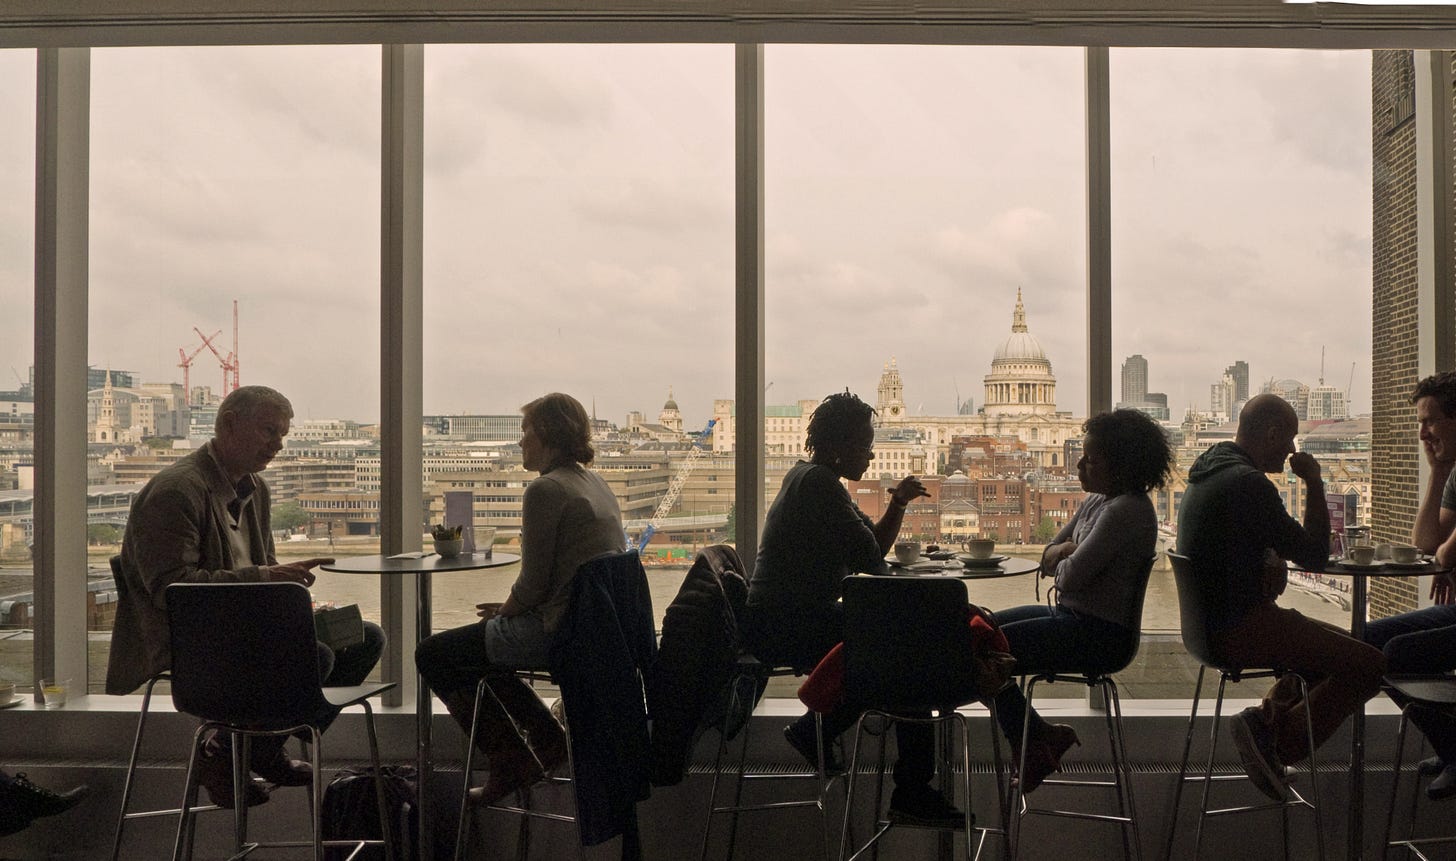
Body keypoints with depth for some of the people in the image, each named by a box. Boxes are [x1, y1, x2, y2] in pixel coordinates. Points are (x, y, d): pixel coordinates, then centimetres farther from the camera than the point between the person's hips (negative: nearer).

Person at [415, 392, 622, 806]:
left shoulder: (545, 489, -16)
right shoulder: (595, 484, 13)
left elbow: (534, 583, -17)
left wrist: (504, 611, 3)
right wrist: (509, 608, 16)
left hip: (559, 630, -10)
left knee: (433, 655, 4)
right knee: (475, 646, 28)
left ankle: (511, 762, 7)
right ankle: (548, 738, 23)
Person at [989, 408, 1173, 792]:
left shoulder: (1127, 510, -20)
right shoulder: (1096, 501, 11)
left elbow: (1071, 577, -23)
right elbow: (1048, 556, 15)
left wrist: (1062, 560, -1)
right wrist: (1063, 550, -7)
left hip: (1098, 635, -11)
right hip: (1072, 616, 11)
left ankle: (1035, 739, 3)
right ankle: (1036, 739, 11)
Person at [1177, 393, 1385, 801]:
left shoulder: (1209, 472, 12)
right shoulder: (1248, 483, -20)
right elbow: (1315, 555, -16)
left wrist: (1271, 561, 3)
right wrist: (1314, 484, -8)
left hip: (1213, 621, 10)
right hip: (1240, 628, -10)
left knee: (1341, 643, 24)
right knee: (1368, 664, -8)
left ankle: (1269, 714, 11)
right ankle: (1280, 741, -4)